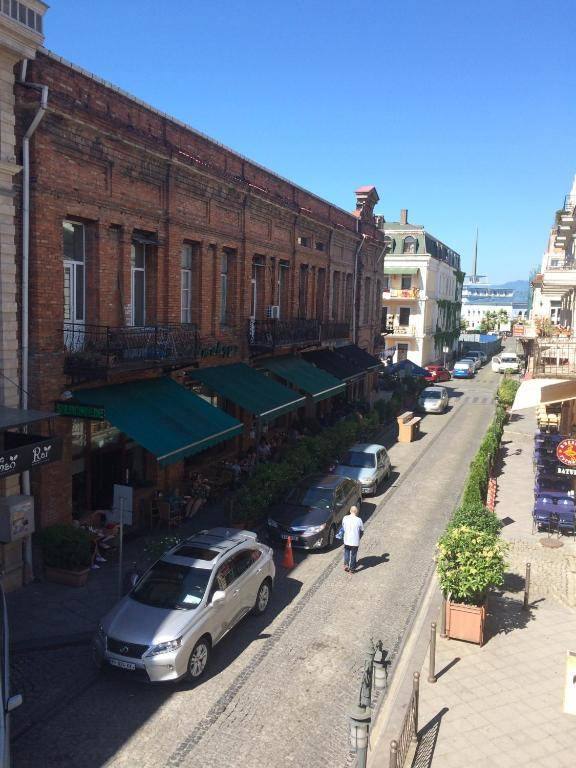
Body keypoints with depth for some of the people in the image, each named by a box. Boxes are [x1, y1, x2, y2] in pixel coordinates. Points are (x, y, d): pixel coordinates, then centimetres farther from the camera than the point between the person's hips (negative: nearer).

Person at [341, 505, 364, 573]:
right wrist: (359, 538, 13)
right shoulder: (359, 520, -15)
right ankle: (352, 569, 23)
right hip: (355, 541, -2)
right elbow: (362, 531, -4)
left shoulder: (345, 518, -9)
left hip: (346, 540, 2)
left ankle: (346, 564, 14)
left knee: (346, 552, 25)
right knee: (353, 554, 14)